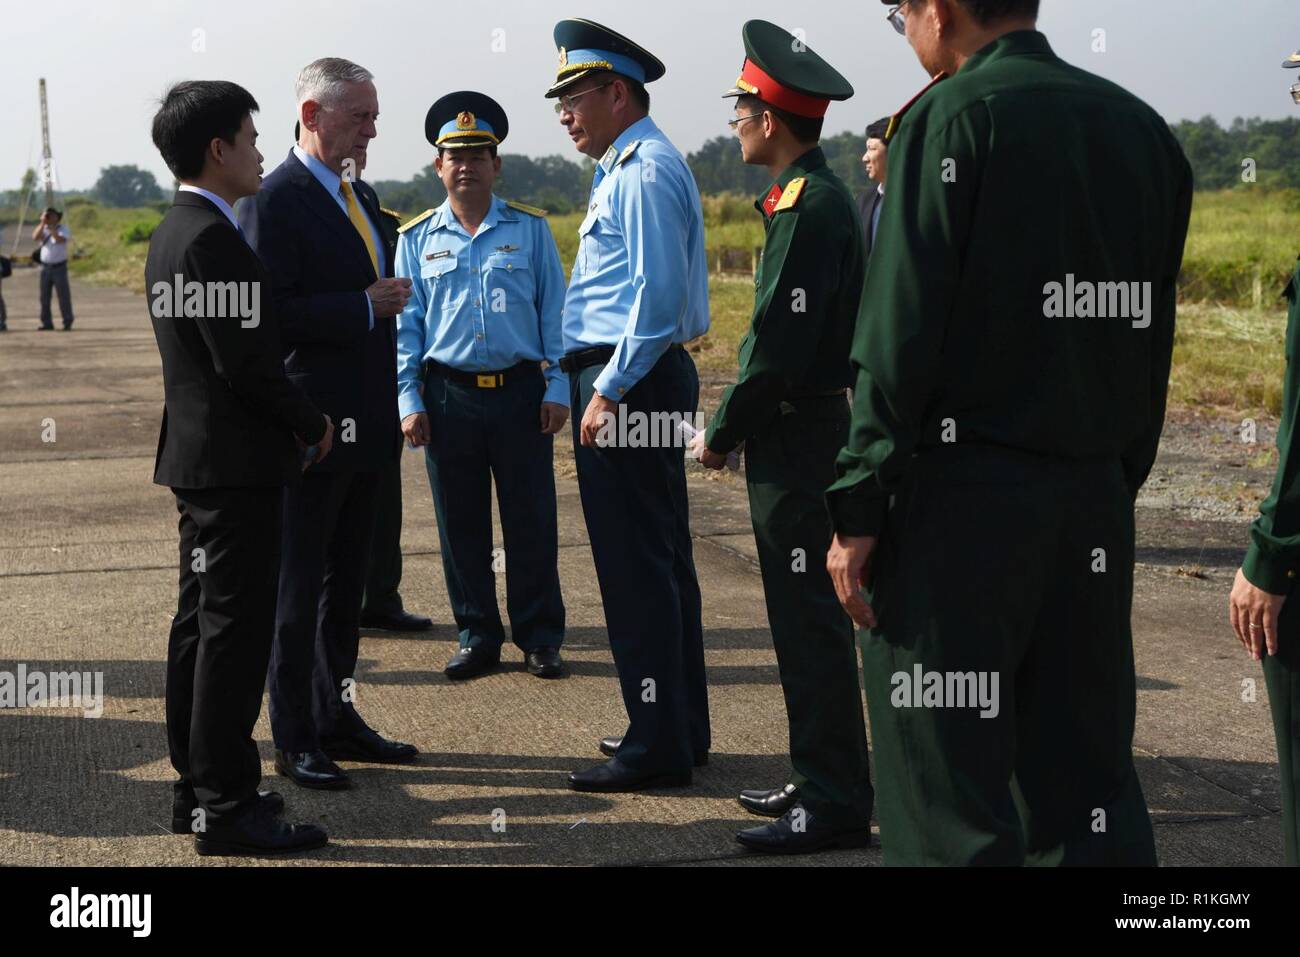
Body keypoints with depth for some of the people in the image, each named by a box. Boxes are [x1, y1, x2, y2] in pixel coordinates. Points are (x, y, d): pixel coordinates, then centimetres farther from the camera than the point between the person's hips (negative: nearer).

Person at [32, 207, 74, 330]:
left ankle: (67, 323, 4)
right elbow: (35, 237, -12)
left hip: (59, 268, -4)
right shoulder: (43, 229, 8)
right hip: (45, 268, 4)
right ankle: (47, 323, 9)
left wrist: (51, 226, -24)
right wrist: (43, 223, -18)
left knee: (64, 296, -3)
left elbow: (59, 239, -23)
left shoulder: (64, 229, -3)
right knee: (44, 297, 4)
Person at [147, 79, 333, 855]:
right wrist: (312, 424, -9)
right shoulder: (212, 239, -18)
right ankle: (226, 807, -2)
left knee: (201, 622, 14)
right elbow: (246, 362, -23)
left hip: (197, 453, 11)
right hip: (236, 460, -11)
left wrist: (289, 424, 13)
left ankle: (198, 785, 23)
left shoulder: (173, 232, 14)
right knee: (236, 627, -6)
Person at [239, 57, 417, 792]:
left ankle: (337, 718, 26)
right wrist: (365, 307, -20)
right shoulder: (277, 200, -13)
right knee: (299, 585, 1)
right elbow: (269, 313, -21)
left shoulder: (361, 195, 14)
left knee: (346, 581, 16)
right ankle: (295, 739, 9)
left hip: (364, 426, 9)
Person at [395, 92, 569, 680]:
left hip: (520, 391, -1)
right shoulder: (417, 239, 8)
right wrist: (408, 399, 0)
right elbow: (406, 323, 8)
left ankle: (540, 638, 13)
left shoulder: (529, 229, 5)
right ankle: (477, 638, 18)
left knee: (531, 521, 2)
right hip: (447, 397, 1)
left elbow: (553, 311, 4)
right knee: (461, 526, 7)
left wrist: (557, 387, -2)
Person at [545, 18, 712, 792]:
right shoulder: (636, 165, 18)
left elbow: (656, 293, -22)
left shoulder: (643, 171, -14)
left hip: (629, 384, -11)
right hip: (646, 382, 11)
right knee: (663, 561, 15)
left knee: (637, 569, -6)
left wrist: (610, 392, -21)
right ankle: (681, 727, 25)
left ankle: (658, 748, 0)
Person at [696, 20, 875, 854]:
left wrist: (723, 433, -10)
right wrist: (741, 427, 15)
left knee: (812, 623, -5)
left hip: (798, 441, -10)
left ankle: (835, 807, 2)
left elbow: (781, 345, -21)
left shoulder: (809, 205, -17)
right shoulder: (816, 195, 14)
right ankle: (821, 780, 24)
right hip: (801, 434, 10)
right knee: (805, 619, 15)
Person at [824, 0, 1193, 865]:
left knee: (952, 801, 0)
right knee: (1090, 786, 13)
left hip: (964, 502, -7)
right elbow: (1149, 340, 14)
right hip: (1097, 509, 7)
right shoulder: (1143, 129, 12)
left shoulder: (949, 119, -8)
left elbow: (902, 335, -14)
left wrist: (857, 509, -10)